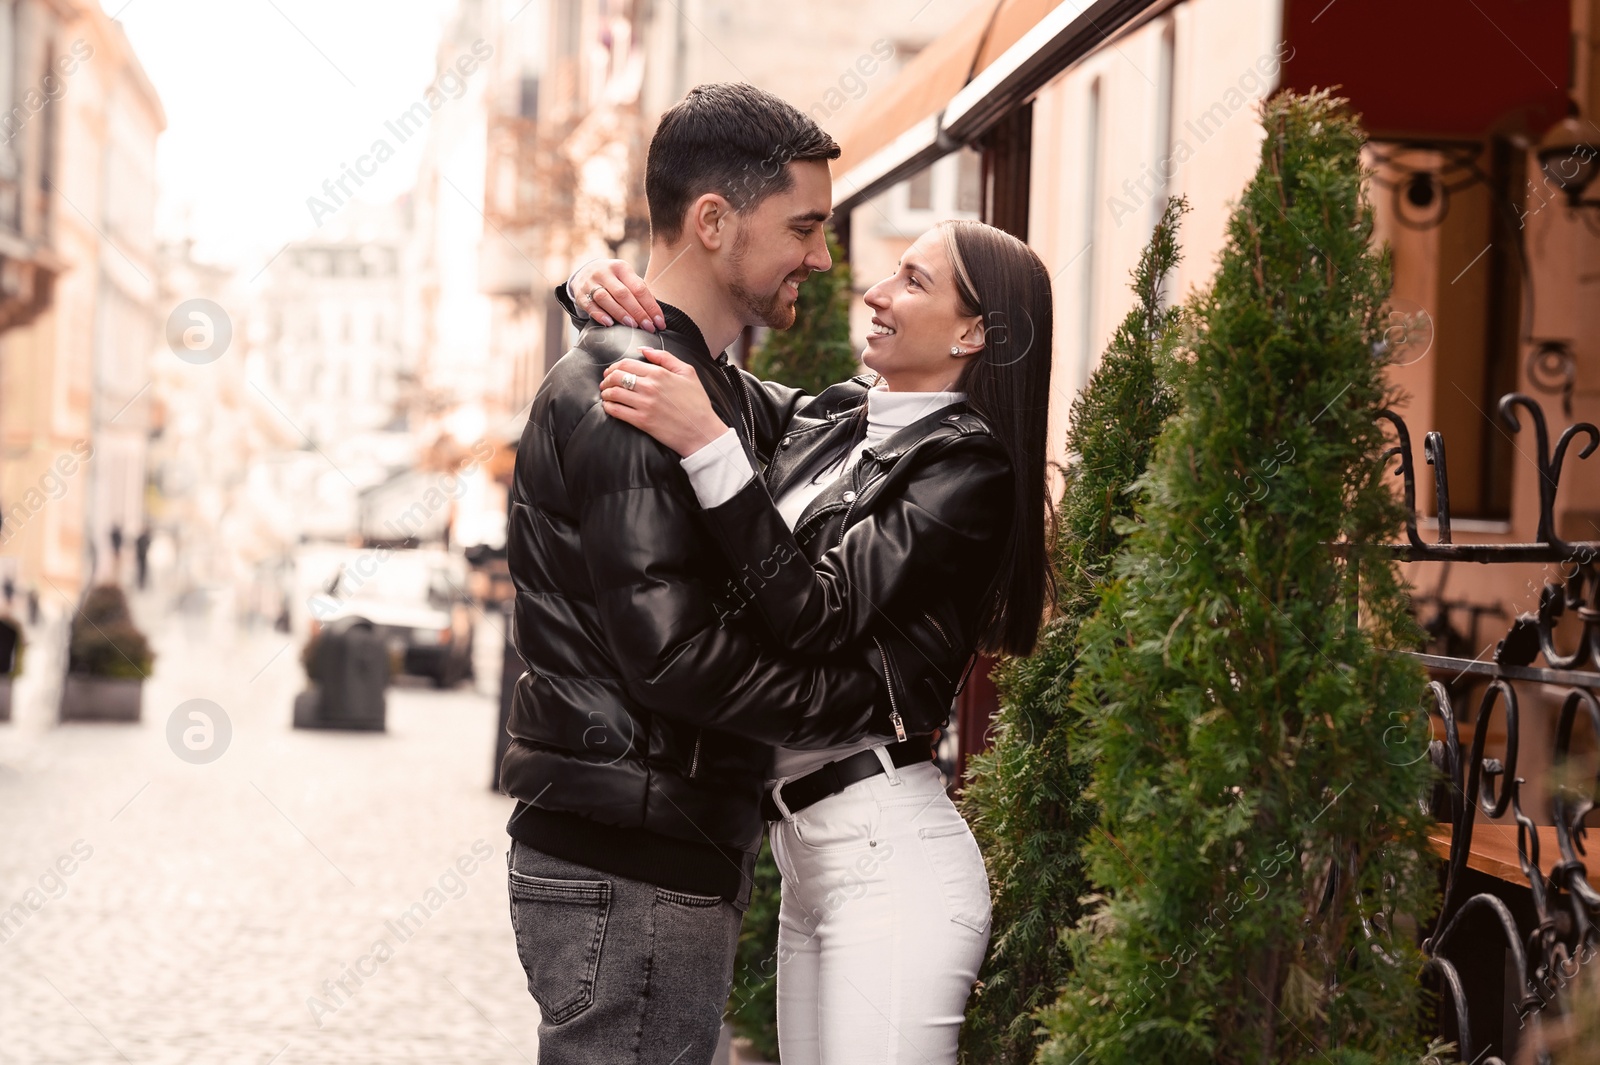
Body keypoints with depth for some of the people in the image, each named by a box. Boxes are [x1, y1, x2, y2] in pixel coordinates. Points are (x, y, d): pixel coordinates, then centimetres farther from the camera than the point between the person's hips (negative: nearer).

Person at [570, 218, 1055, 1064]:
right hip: (804, 849, 8)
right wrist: (603, 287, 3)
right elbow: (680, 356, 24)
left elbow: (818, 614, -20)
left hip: (888, 852, -8)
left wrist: (707, 445, -25)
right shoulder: (825, 422, 12)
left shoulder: (966, 469, -9)